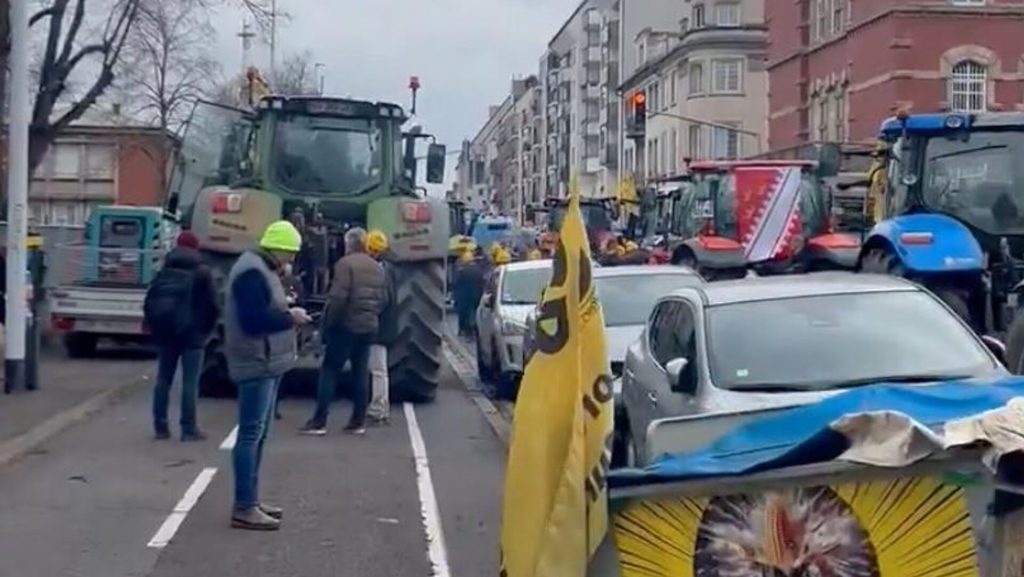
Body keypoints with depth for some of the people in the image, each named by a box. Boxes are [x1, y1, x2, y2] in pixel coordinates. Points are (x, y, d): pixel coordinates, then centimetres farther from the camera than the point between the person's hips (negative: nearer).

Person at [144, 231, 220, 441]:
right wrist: (206, 329, 6)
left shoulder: (163, 272, 8)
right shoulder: (201, 273, -4)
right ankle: (188, 428, -5)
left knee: (163, 379, 10)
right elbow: (213, 305, -7)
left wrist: (155, 327, 16)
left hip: (165, 333, 4)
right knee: (190, 381, -3)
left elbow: (149, 303, 8)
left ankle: (160, 426, 10)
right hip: (191, 333, -4)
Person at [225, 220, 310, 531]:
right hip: (257, 364, -11)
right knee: (251, 434, -9)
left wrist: (287, 314, 6)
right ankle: (243, 508, -8)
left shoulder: (263, 269, 17)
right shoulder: (252, 271, -17)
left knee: (258, 434, 14)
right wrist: (289, 318, -14)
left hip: (266, 362, 11)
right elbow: (253, 319, -25)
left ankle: (251, 501, 21)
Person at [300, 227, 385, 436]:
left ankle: (319, 422, -5)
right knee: (361, 373, 10)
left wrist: (328, 324, -11)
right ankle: (358, 421, 10)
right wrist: (373, 317, 15)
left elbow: (338, 298, -18)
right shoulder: (377, 267, 14)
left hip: (346, 325, -7)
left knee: (329, 370, -2)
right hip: (369, 326, 7)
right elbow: (381, 300, 12)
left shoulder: (345, 264, -11)